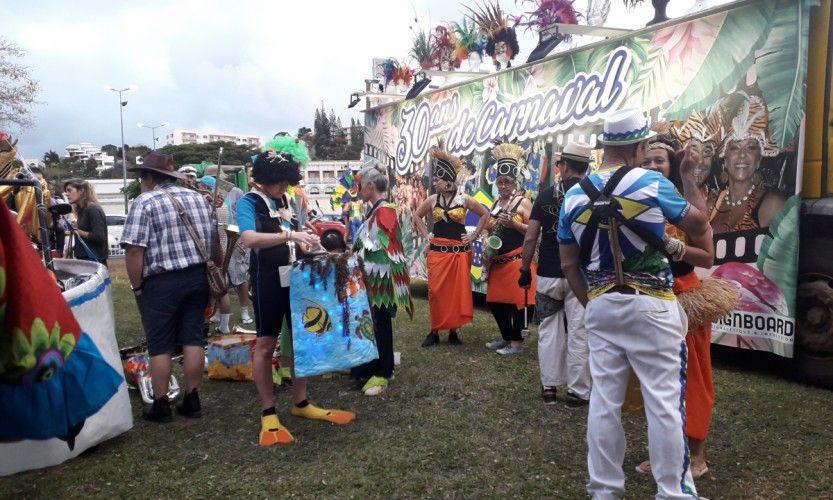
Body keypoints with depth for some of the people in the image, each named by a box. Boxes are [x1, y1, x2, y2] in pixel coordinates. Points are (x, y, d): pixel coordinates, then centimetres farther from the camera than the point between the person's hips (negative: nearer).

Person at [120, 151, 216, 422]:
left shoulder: (144, 202, -9)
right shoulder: (197, 197, 9)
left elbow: (134, 250, -16)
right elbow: (213, 238, 12)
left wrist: (137, 286, -6)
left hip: (161, 283, -5)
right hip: (198, 277, 5)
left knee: (160, 346, 5)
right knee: (193, 339, 10)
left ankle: (161, 405, 14)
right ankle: (192, 400, 17)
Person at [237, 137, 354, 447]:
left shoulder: (285, 200, 10)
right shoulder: (249, 202, -10)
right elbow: (249, 238, -28)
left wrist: (308, 241, 3)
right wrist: (290, 235, -34)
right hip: (268, 280, -7)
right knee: (266, 343, 2)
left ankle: (300, 403, 25)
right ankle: (268, 414, 12)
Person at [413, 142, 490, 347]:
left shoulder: (464, 199, -3)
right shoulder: (432, 199, 5)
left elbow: (485, 214, 7)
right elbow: (417, 216, 19)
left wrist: (474, 235, 3)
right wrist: (426, 235, 9)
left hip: (459, 252, -2)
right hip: (437, 251, 2)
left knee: (458, 291, 2)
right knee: (436, 291, 0)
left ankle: (453, 330, 14)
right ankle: (434, 331, 10)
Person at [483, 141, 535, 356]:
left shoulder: (523, 202, -5)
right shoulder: (496, 203, 15)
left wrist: (514, 223, -21)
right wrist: (488, 240, 7)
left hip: (517, 260, -7)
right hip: (497, 261, 7)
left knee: (516, 300, -3)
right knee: (495, 301, 11)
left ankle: (517, 342, 8)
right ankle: (506, 337, 27)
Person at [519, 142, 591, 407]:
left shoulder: (546, 194, 1)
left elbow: (530, 237, -1)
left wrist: (525, 270, 8)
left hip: (549, 274, 2)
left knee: (549, 330, 11)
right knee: (578, 333, 4)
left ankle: (549, 386, 16)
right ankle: (577, 391, 9)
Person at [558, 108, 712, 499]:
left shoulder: (574, 195, 4)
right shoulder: (653, 184, -7)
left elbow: (569, 265, 7)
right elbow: (698, 224, 9)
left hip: (600, 306, 4)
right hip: (650, 306, -4)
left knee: (604, 401, 10)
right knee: (665, 403, 4)